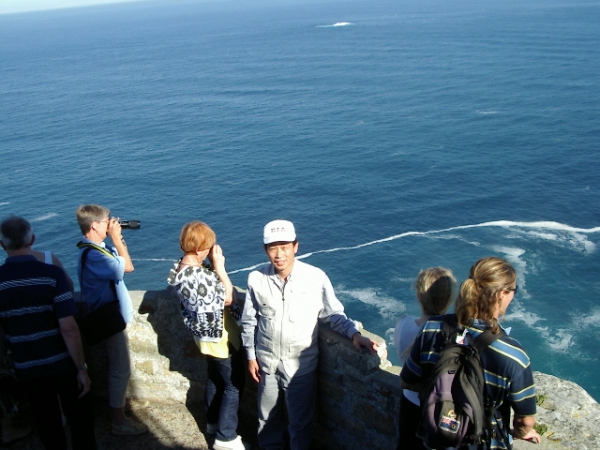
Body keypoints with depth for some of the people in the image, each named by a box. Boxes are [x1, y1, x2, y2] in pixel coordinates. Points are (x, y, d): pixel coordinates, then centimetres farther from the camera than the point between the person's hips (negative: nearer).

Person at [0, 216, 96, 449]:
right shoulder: (52, 274, -18)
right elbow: (68, 328, -21)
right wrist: (82, 368, -12)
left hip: (27, 370, 3)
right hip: (63, 365, -2)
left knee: (48, 427, 20)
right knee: (80, 420, 17)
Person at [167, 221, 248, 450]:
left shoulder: (181, 268, -4)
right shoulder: (199, 277, -34)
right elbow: (227, 297, -24)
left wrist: (214, 268, -7)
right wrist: (220, 267, -22)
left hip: (207, 336, 9)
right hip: (220, 338, -9)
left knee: (215, 379, 27)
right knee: (233, 386, 7)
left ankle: (213, 422, 45)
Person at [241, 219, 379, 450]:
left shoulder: (316, 278, -18)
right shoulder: (256, 279, -10)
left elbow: (333, 314, -8)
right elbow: (249, 321, 2)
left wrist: (354, 333, -24)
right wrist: (251, 356, 5)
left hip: (301, 366, -2)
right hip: (266, 362, 3)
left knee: (300, 422, 16)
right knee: (267, 417, 25)